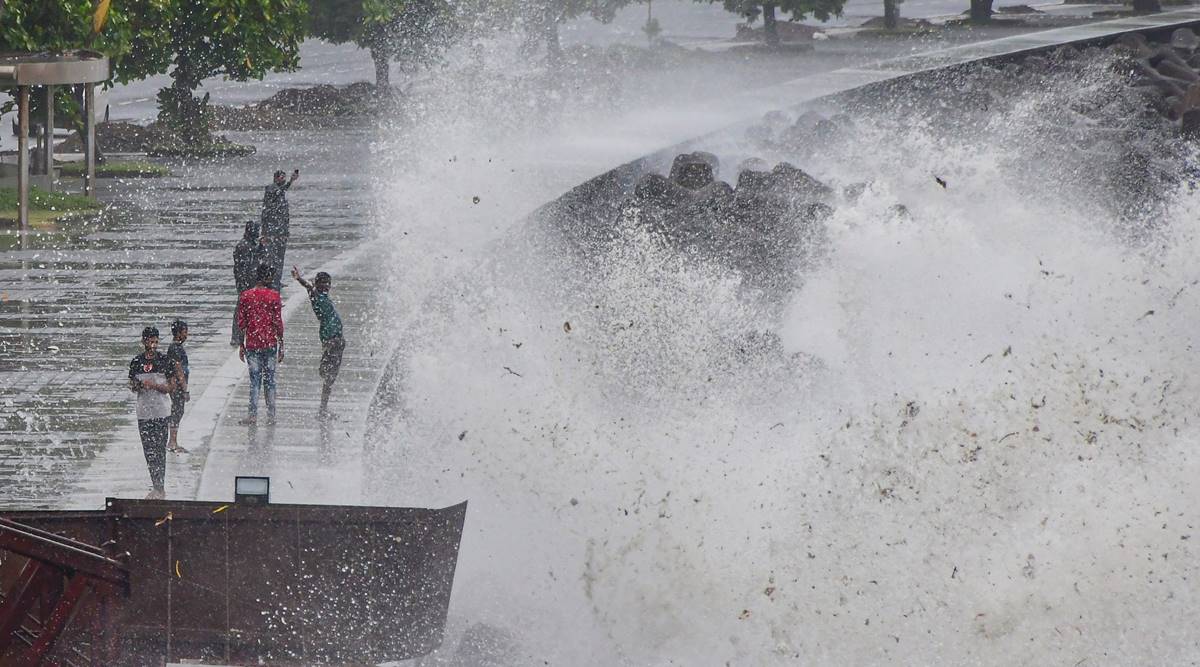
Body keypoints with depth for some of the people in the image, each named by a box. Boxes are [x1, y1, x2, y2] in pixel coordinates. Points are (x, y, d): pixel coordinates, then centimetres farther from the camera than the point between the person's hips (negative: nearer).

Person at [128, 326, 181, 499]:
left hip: (162, 412, -4)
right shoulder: (136, 362, 7)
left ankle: (160, 488, -5)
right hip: (143, 412, 4)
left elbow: (172, 387, -3)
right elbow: (132, 386, 15)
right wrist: (138, 386, -9)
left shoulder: (165, 361, -3)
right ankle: (156, 487, 15)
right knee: (149, 451, 6)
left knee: (160, 450, -7)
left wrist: (154, 386, -17)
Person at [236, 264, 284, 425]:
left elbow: (241, 323, 2)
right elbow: (278, 323, -5)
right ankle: (271, 415, 7)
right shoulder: (274, 296, -5)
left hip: (252, 344, 1)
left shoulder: (245, 296, 0)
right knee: (270, 380, 7)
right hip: (270, 343, -1)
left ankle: (253, 414, -2)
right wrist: (281, 345, 2)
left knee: (254, 380, 3)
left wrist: (241, 345, 9)